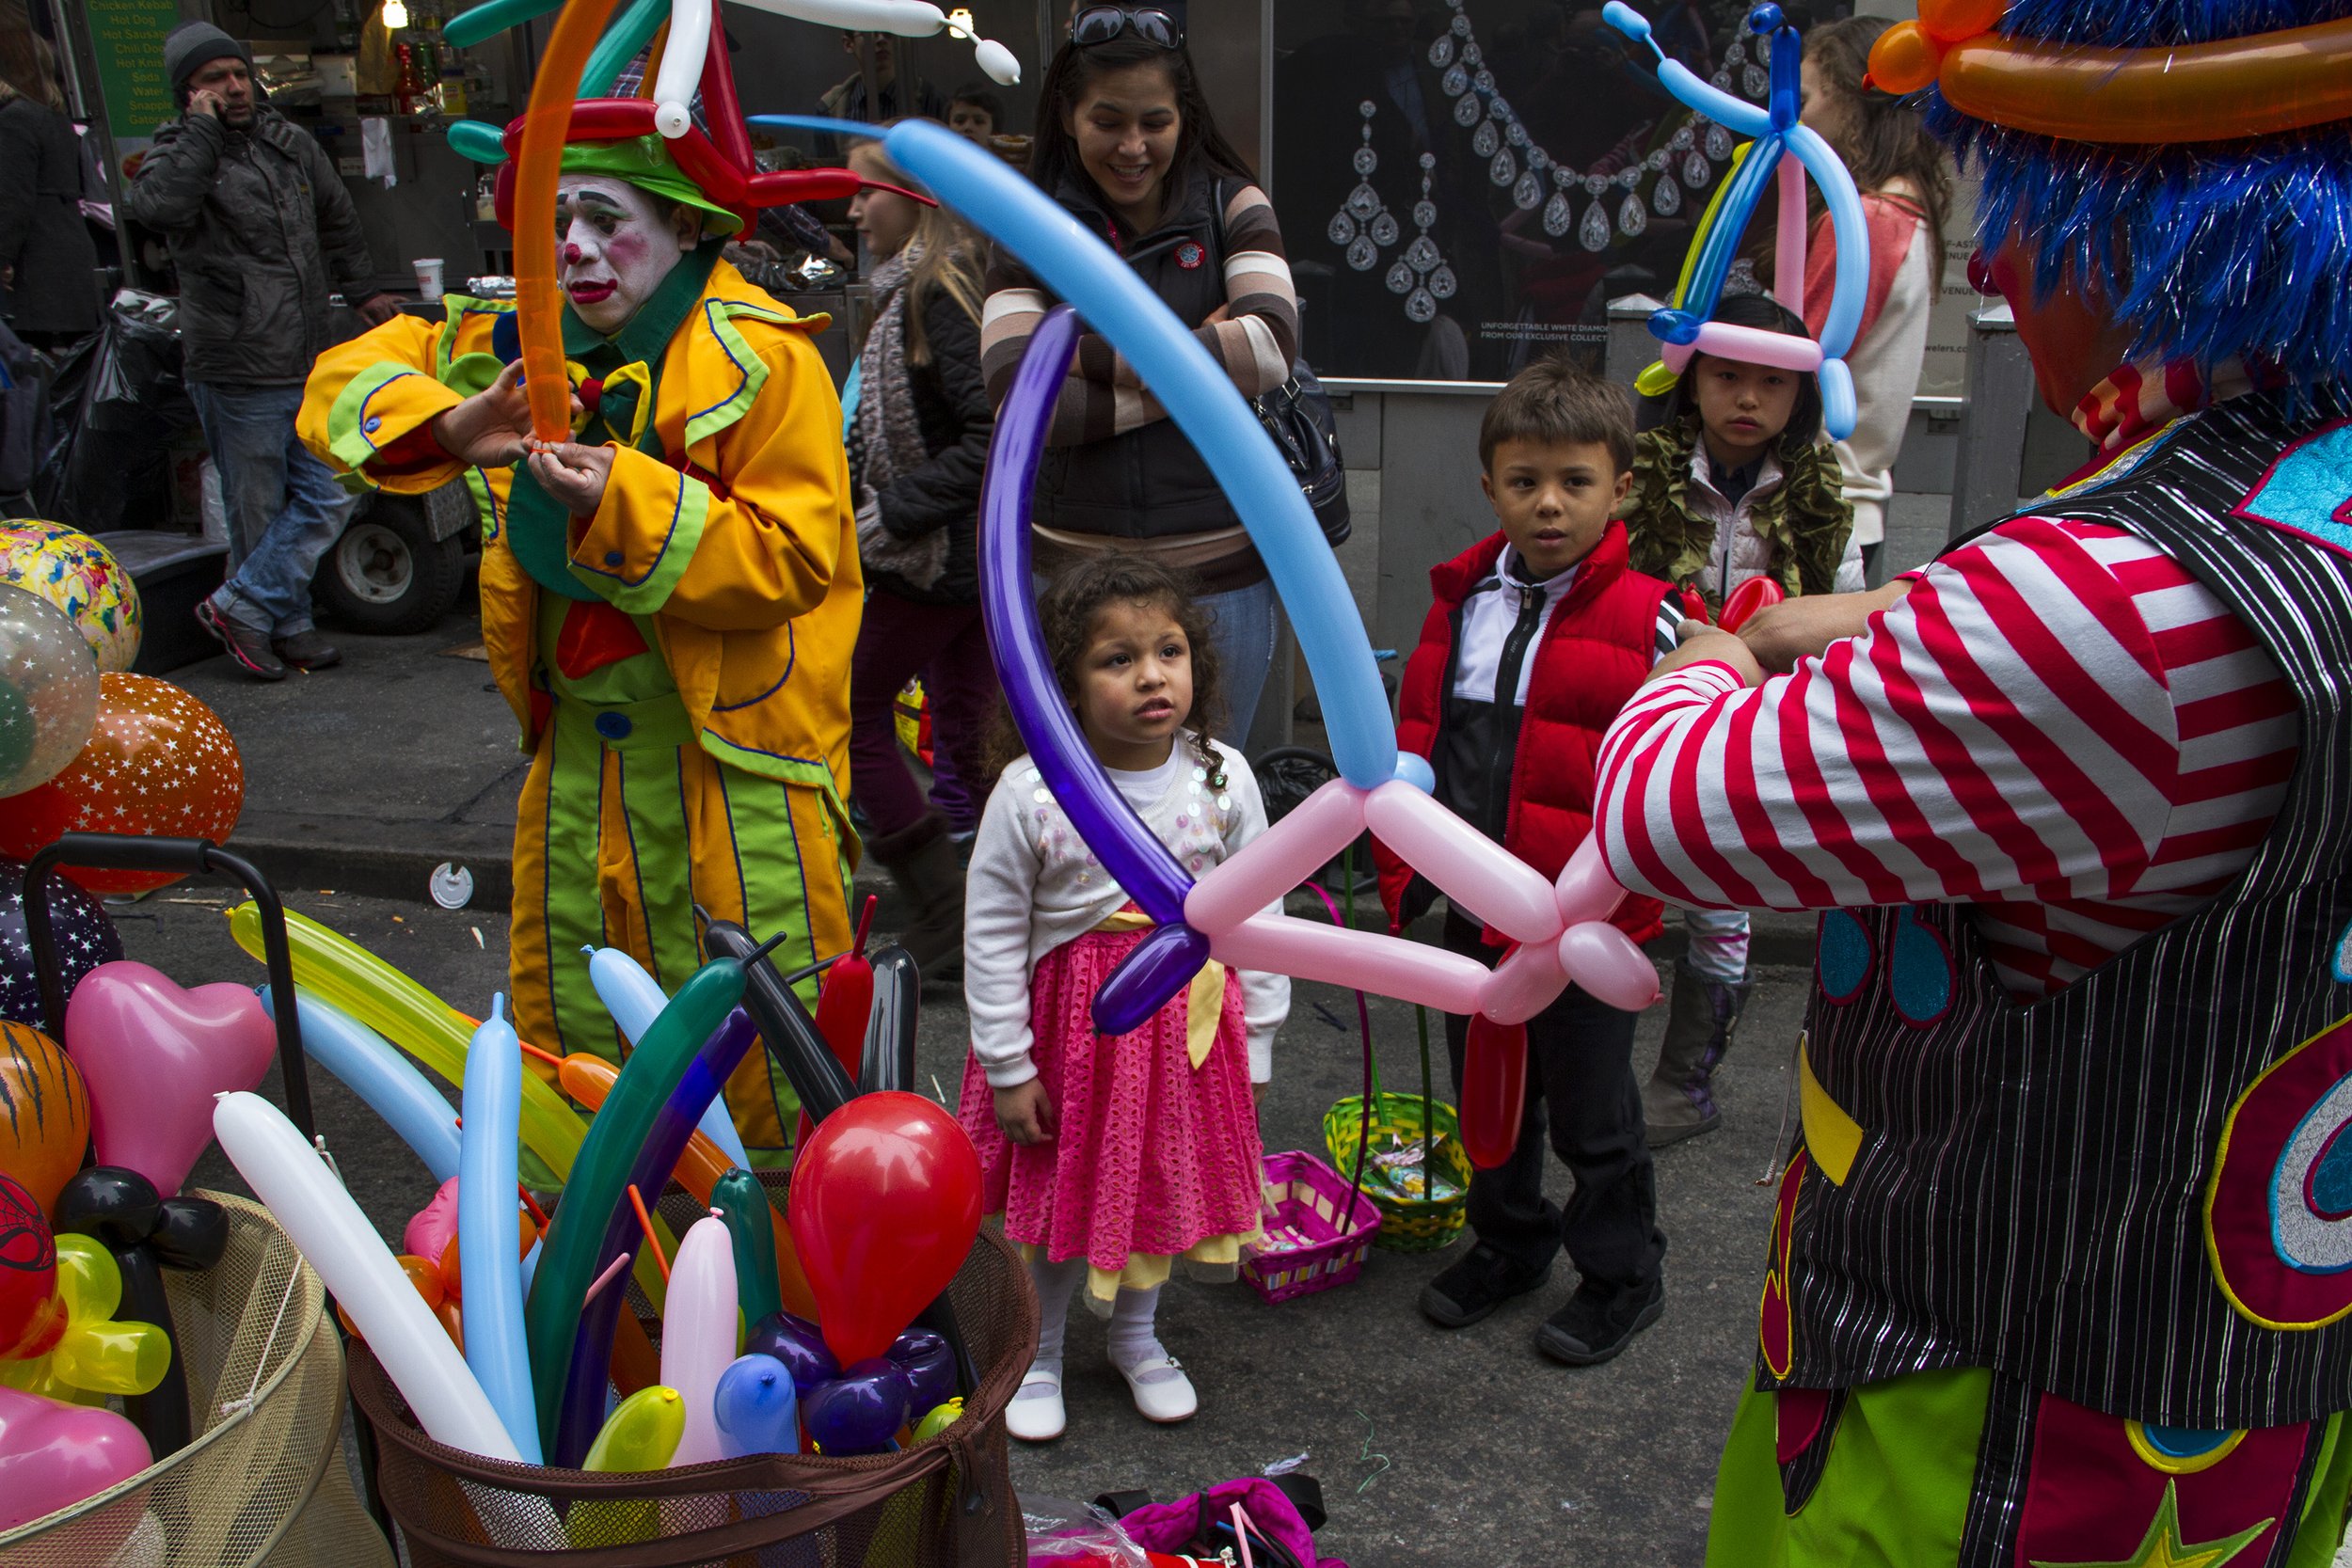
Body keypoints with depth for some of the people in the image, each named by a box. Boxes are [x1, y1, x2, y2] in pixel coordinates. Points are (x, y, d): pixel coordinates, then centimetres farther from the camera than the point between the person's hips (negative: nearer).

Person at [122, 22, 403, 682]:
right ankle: (287, 624, 16)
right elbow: (154, 205, -28)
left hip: (309, 364, 6)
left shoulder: (292, 143, 13)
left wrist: (362, 290, 23)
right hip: (237, 373, -6)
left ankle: (241, 605, 18)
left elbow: (338, 219, 28)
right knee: (259, 513, 2)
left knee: (327, 499, 5)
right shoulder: (178, 154, -4)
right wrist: (202, 128, -19)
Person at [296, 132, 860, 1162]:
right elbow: (344, 385, 7)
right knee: (563, 1019, 19)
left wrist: (625, 499, -28)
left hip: (732, 737, -6)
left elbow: (792, 557, -18)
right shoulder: (519, 346, 8)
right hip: (579, 736, 7)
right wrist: (454, 427, -14)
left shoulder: (763, 359, -12)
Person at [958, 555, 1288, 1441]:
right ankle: (1037, 1354, 39)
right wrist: (1007, 1066, -8)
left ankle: (1136, 1337, 46)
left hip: (1187, 1023, 3)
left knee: (1165, 1182, 19)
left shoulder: (1223, 781, -10)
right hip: (1070, 1025, -2)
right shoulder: (1030, 794, -17)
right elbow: (993, 935, -10)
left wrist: (1254, 1048, 1)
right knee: (1059, 1198, 13)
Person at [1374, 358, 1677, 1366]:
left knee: (1591, 1113, 12)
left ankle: (1622, 1276, 33)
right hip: (1476, 912, 5)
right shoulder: (1459, 603, 3)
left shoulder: (1645, 621, -12)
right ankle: (1509, 1243, 43)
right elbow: (1416, 743, 11)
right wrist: (1402, 869, 9)